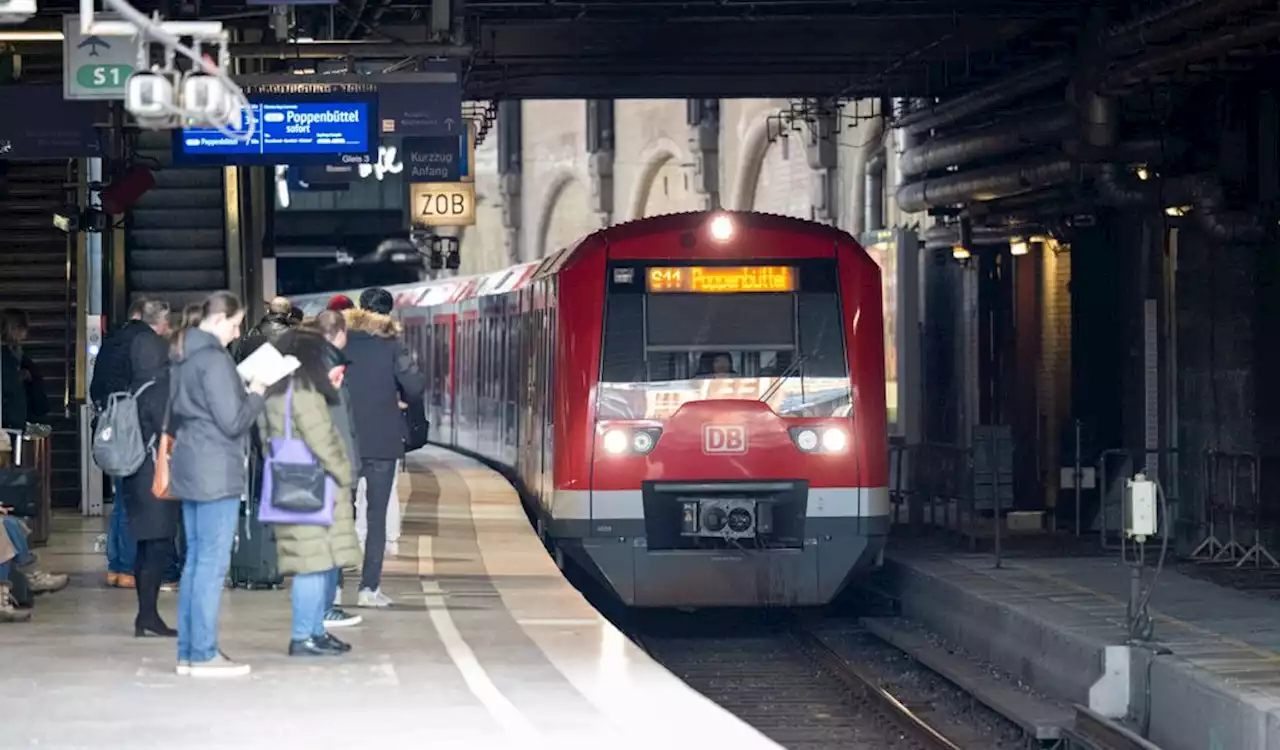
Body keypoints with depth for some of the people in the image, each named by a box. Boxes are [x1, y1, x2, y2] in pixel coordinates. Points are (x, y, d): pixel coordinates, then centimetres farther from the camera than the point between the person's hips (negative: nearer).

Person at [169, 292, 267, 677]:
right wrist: (255, 395, 0)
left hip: (189, 470, 10)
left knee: (195, 559, 12)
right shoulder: (214, 360, -15)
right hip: (216, 471, -10)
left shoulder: (183, 359, 14)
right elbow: (233, 422, -17)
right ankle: (204, 654, -6)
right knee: (213, 562, -6)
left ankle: (188, 651, 14)